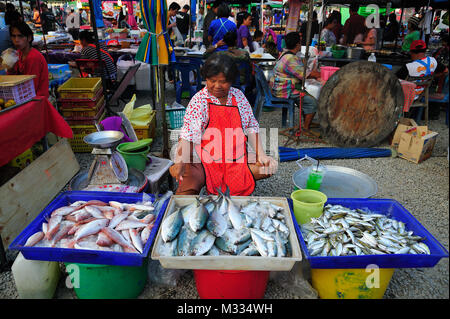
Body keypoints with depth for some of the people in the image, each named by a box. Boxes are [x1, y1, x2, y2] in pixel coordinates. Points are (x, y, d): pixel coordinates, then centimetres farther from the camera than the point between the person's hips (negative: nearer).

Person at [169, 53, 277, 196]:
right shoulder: (198, 100, -6)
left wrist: (261, 154, -3)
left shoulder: (238, 96, 6)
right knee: (189, 187, -30)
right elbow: (188, 133, -16)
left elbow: (251, 127, 9)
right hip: (205, 159, -4)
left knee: (271, 166, -13)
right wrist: (180, 161, -32)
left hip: (236, 157, 5)